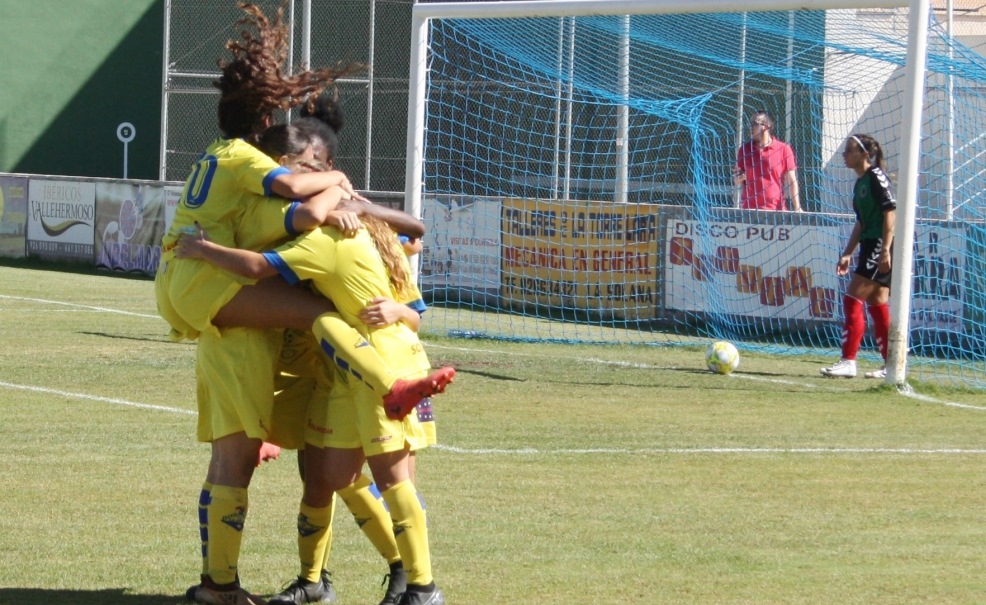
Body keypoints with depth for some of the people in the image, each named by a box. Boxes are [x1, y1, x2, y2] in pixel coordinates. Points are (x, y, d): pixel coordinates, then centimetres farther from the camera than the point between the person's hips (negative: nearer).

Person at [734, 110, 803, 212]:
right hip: (749, 209, 2)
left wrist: (797, 208, -7)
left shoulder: (784, 149, 0)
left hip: (776, 210, -2)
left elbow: (791, 181, 1)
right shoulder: (745, 149, 8)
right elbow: (737, 182, 16)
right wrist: (738, 179, -9)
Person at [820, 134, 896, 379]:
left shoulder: (876, 177, -11)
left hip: (880, 246, -10)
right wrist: (848, 253, 20)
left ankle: (848, 361, -11)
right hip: (869, 247, 10)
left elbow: (890, 213, -17)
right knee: (877, 306, 9)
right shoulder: (860, 183, 16)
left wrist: (885, 250, -22)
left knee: (853, 300, -11)